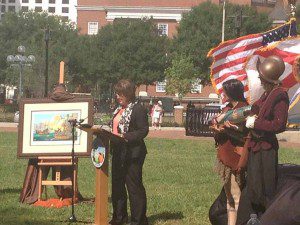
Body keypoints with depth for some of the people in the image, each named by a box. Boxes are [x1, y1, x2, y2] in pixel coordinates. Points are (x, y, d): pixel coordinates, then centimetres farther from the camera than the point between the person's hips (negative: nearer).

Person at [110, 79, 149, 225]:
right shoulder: (118, 110, 16)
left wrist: (125, 136, -25)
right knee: (117, 185, 15)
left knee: (134, 186, -4)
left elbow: (143, 131, -18)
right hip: (118, 152, 10)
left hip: (133, 153, -10)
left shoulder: (138, 109, -12)